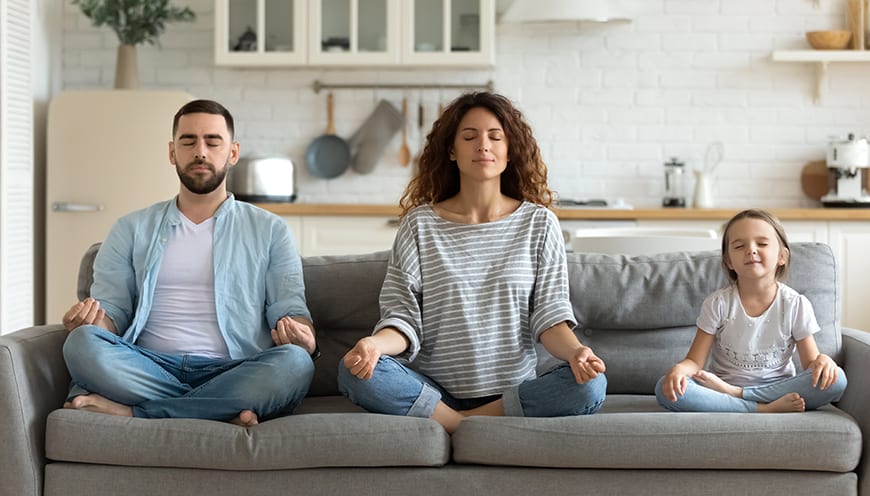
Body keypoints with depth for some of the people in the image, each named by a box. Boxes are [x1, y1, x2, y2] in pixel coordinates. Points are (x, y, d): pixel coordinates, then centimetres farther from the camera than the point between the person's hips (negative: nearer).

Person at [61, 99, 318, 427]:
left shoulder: (269, 231, 16)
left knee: (294, 362, -34)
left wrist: (302, 336, -16)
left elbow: (290, 309, 9)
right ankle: (223, 411, -26)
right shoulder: (132, 230, 19)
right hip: (151, 368, 0)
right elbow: (111, 309, 13)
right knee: (83, 342, -29)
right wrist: (96, 321, -12)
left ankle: (129, 410, -26)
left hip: (231, 373, 0)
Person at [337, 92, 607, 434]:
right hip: (434, 390, 0)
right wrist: (376, 344, -24)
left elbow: (550, 315, 1)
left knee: (589, 385, -29)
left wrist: (575, 351, -21)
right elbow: (403, 316, -1)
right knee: (355, 371, -28)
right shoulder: (419, 224, 5)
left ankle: (462, 423, -16)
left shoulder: (538, 223, 7)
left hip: (514, 393, 1)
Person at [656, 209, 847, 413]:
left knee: (836, 379, -26)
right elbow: (695, 361, -4)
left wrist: (822, 360, -24)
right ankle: (764, 409, -29)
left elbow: (810, 363, 0)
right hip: (721, 387, -1)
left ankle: (735, 394, -24)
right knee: (666, 389, -29)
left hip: (778, 388, 1)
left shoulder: (796, 304, -3)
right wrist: (679, 369, -28)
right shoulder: (718, 304, -4)